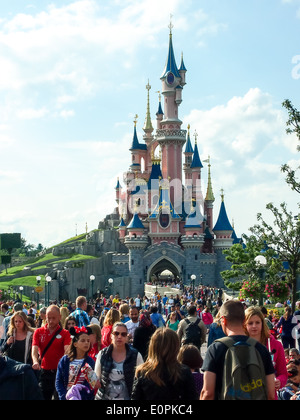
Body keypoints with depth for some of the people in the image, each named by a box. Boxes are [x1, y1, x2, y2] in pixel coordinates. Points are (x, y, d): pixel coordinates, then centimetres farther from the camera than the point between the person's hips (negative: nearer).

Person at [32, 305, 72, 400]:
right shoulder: (38, 332, 7)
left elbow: (67, 349, -14)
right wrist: (35, 362, -25)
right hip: (44, 372, 2)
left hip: (59, 371, -2)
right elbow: (34, 349, -4)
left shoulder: (65, 333, 0)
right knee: (43, 397, 6)